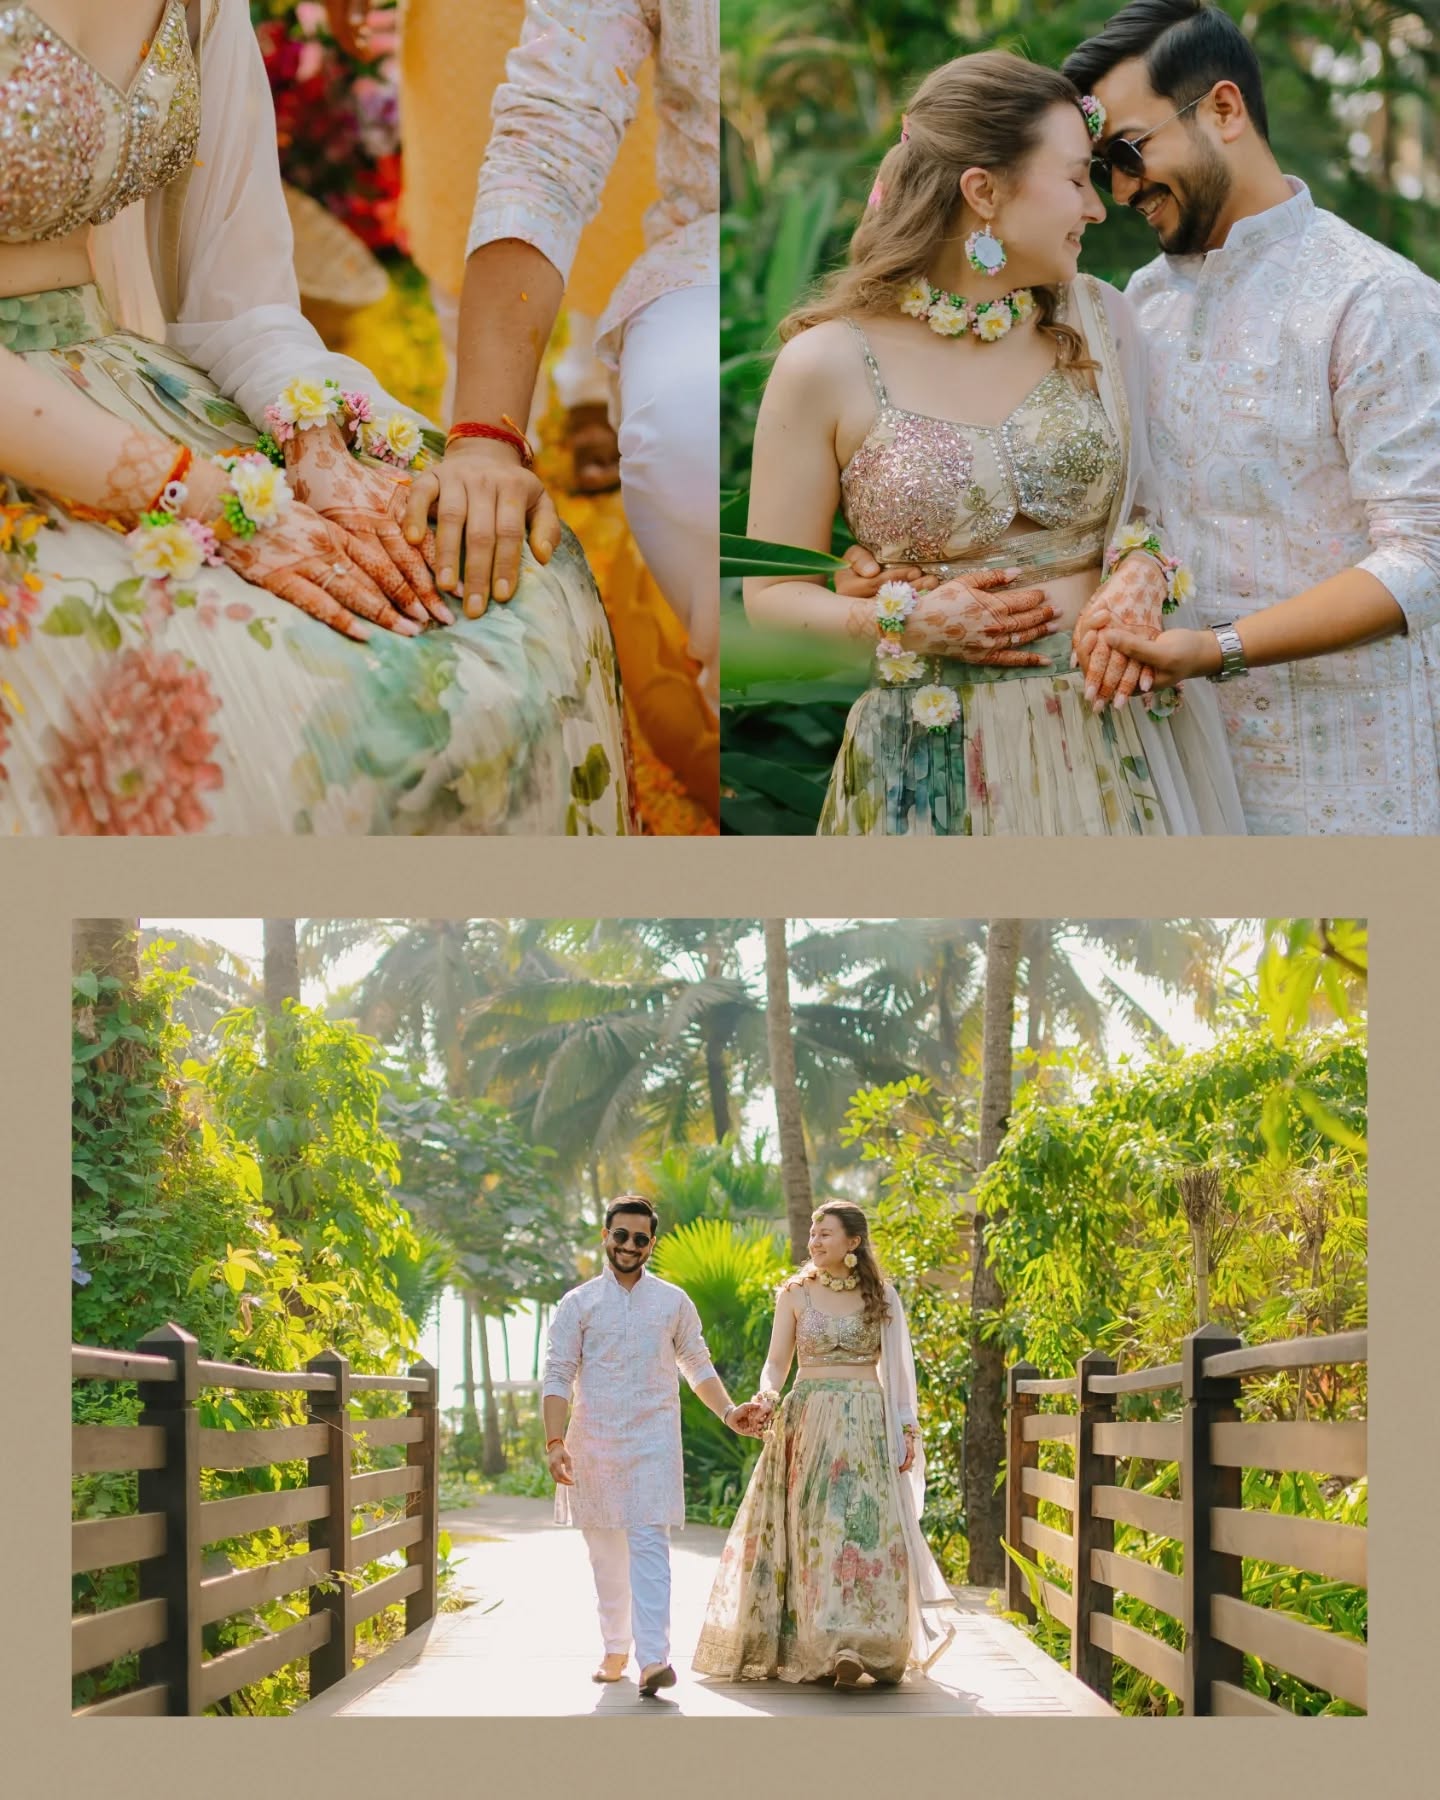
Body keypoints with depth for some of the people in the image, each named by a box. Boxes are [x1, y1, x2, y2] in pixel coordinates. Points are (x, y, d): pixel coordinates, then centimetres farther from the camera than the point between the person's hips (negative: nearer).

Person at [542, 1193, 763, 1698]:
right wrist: (555, 1441, -12)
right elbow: (558, 1376, -1)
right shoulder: (579, 1304, 4)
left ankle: (653, 1658, -23)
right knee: (605, 1551, 9)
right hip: (594, 1440, 1)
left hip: (653, 1439, -1)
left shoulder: (673, 1302, 8)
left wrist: (728, 1412, 3)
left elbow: (697, 1365, 17)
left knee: (649, 1544, -13)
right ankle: (615, 1649, 23)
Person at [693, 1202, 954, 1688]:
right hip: (809, 1423, 0)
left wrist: (907, 1428, 2)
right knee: (818, 1532, -7)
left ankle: (872, 1644, -8)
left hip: (868, 1426, 0)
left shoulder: (881, 1296, 8)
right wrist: (767, 1395, -15)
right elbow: (777, 1361, 6)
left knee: (872, 1528, -9)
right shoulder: (795, 1294, 7)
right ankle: (831, 1647, -8)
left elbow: (898, 1367, 9)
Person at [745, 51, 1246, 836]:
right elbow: (770, 592, 0)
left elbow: (1154, 498, 14)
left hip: (1114, 735, 3)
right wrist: (903, 619, -15)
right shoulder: (826, 366, -6)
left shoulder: (1099, 319, 5)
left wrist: (1144, 574, -8)